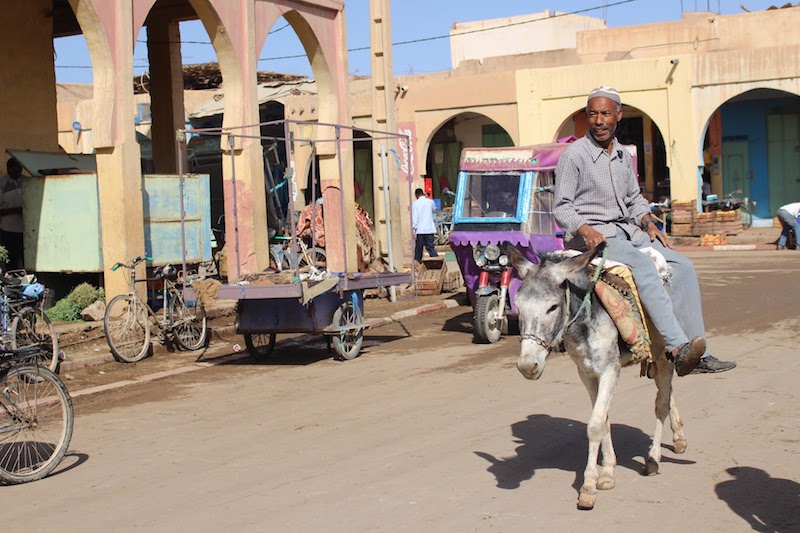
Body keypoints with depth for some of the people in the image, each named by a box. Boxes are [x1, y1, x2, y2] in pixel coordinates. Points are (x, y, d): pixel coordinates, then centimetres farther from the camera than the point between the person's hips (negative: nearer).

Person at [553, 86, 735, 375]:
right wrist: (585, 229, -25)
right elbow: (562, 207, -8)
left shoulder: (623, 155, 15)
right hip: (590, 238, -7)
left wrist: (648, 223, 5)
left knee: (683, 267, -8)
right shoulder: (574, 154, -5)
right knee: (644, 267, -33)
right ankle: (678, 348, -42)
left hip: (628, 231, 8)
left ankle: (697, 355, -10)